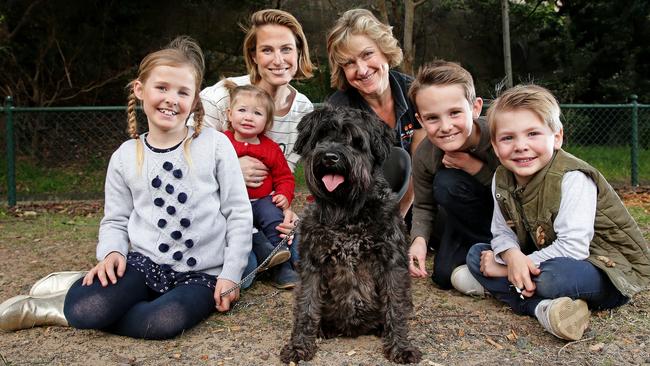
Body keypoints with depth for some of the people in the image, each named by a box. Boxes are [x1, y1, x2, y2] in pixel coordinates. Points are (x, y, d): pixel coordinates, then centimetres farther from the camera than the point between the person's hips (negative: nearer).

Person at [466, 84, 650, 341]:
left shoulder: (572, 178, -25)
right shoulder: (501, 179, -4)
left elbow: (573, 247, -29)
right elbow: (502, 232, 0)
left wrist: (506, 269, -24)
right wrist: (513, 256, -26)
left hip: (611, 269, -8)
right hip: (544, 258, 8)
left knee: (553, 277, -40)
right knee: (476, 254, -6)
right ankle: (543, 307, -24)